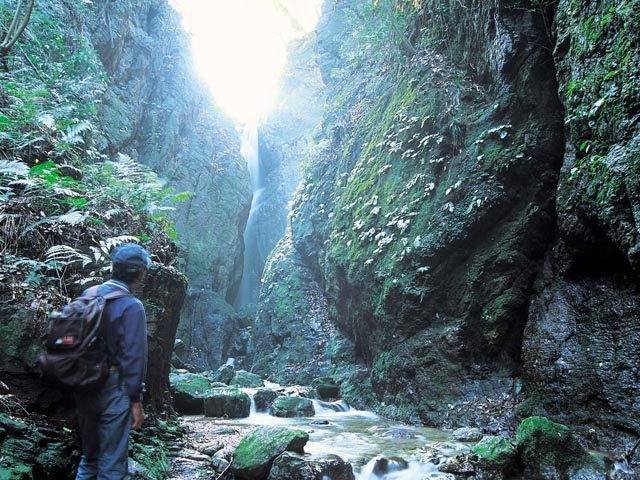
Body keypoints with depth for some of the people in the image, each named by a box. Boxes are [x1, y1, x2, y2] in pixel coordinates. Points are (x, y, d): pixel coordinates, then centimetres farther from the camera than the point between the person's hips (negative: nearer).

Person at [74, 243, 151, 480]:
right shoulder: (131, 306, -17)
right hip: (113, 391, -7)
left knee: (89, 456, 23)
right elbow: (133, 357, -17)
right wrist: (136, 401, -10)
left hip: (84, 389, 7)